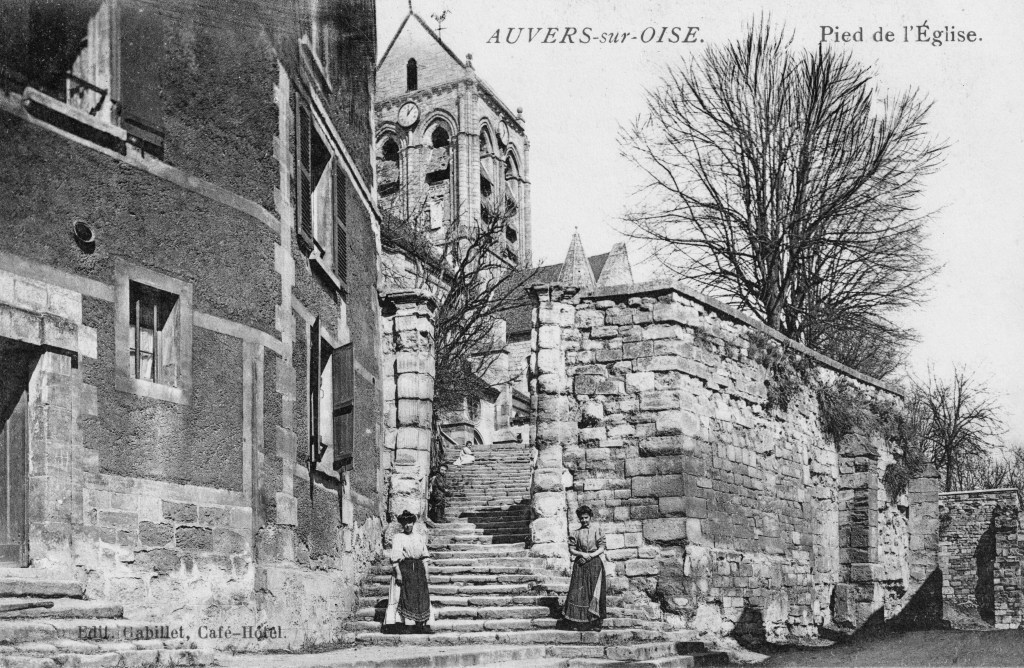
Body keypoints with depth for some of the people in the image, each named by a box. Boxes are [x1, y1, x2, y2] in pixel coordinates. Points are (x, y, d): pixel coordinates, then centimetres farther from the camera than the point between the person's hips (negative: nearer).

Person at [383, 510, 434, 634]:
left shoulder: (420, 538, 15)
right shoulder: (397, 538, 0)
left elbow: (424, 557, 15)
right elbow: (395, 558, -7)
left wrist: (426, 572, 7)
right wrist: (398, 573, -16)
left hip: (419, 569, 5)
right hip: (404, 568, -5)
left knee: (422, 596, 0)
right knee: (405, 596, -8)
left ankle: (421, 625, 1)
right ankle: (405, 625, -8)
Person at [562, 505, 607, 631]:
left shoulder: (597, 531, 7)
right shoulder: (575, 533, 10)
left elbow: (601, 549, 2)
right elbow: (571, 549, 6)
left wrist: (590, 556, -12)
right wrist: (582, 554, -11)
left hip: (595, 563, -1)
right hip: (580, 564, 1)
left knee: (595, 591, -8)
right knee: (580, 592, -5)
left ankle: (596, 622, -6)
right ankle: (583, 623, -4)